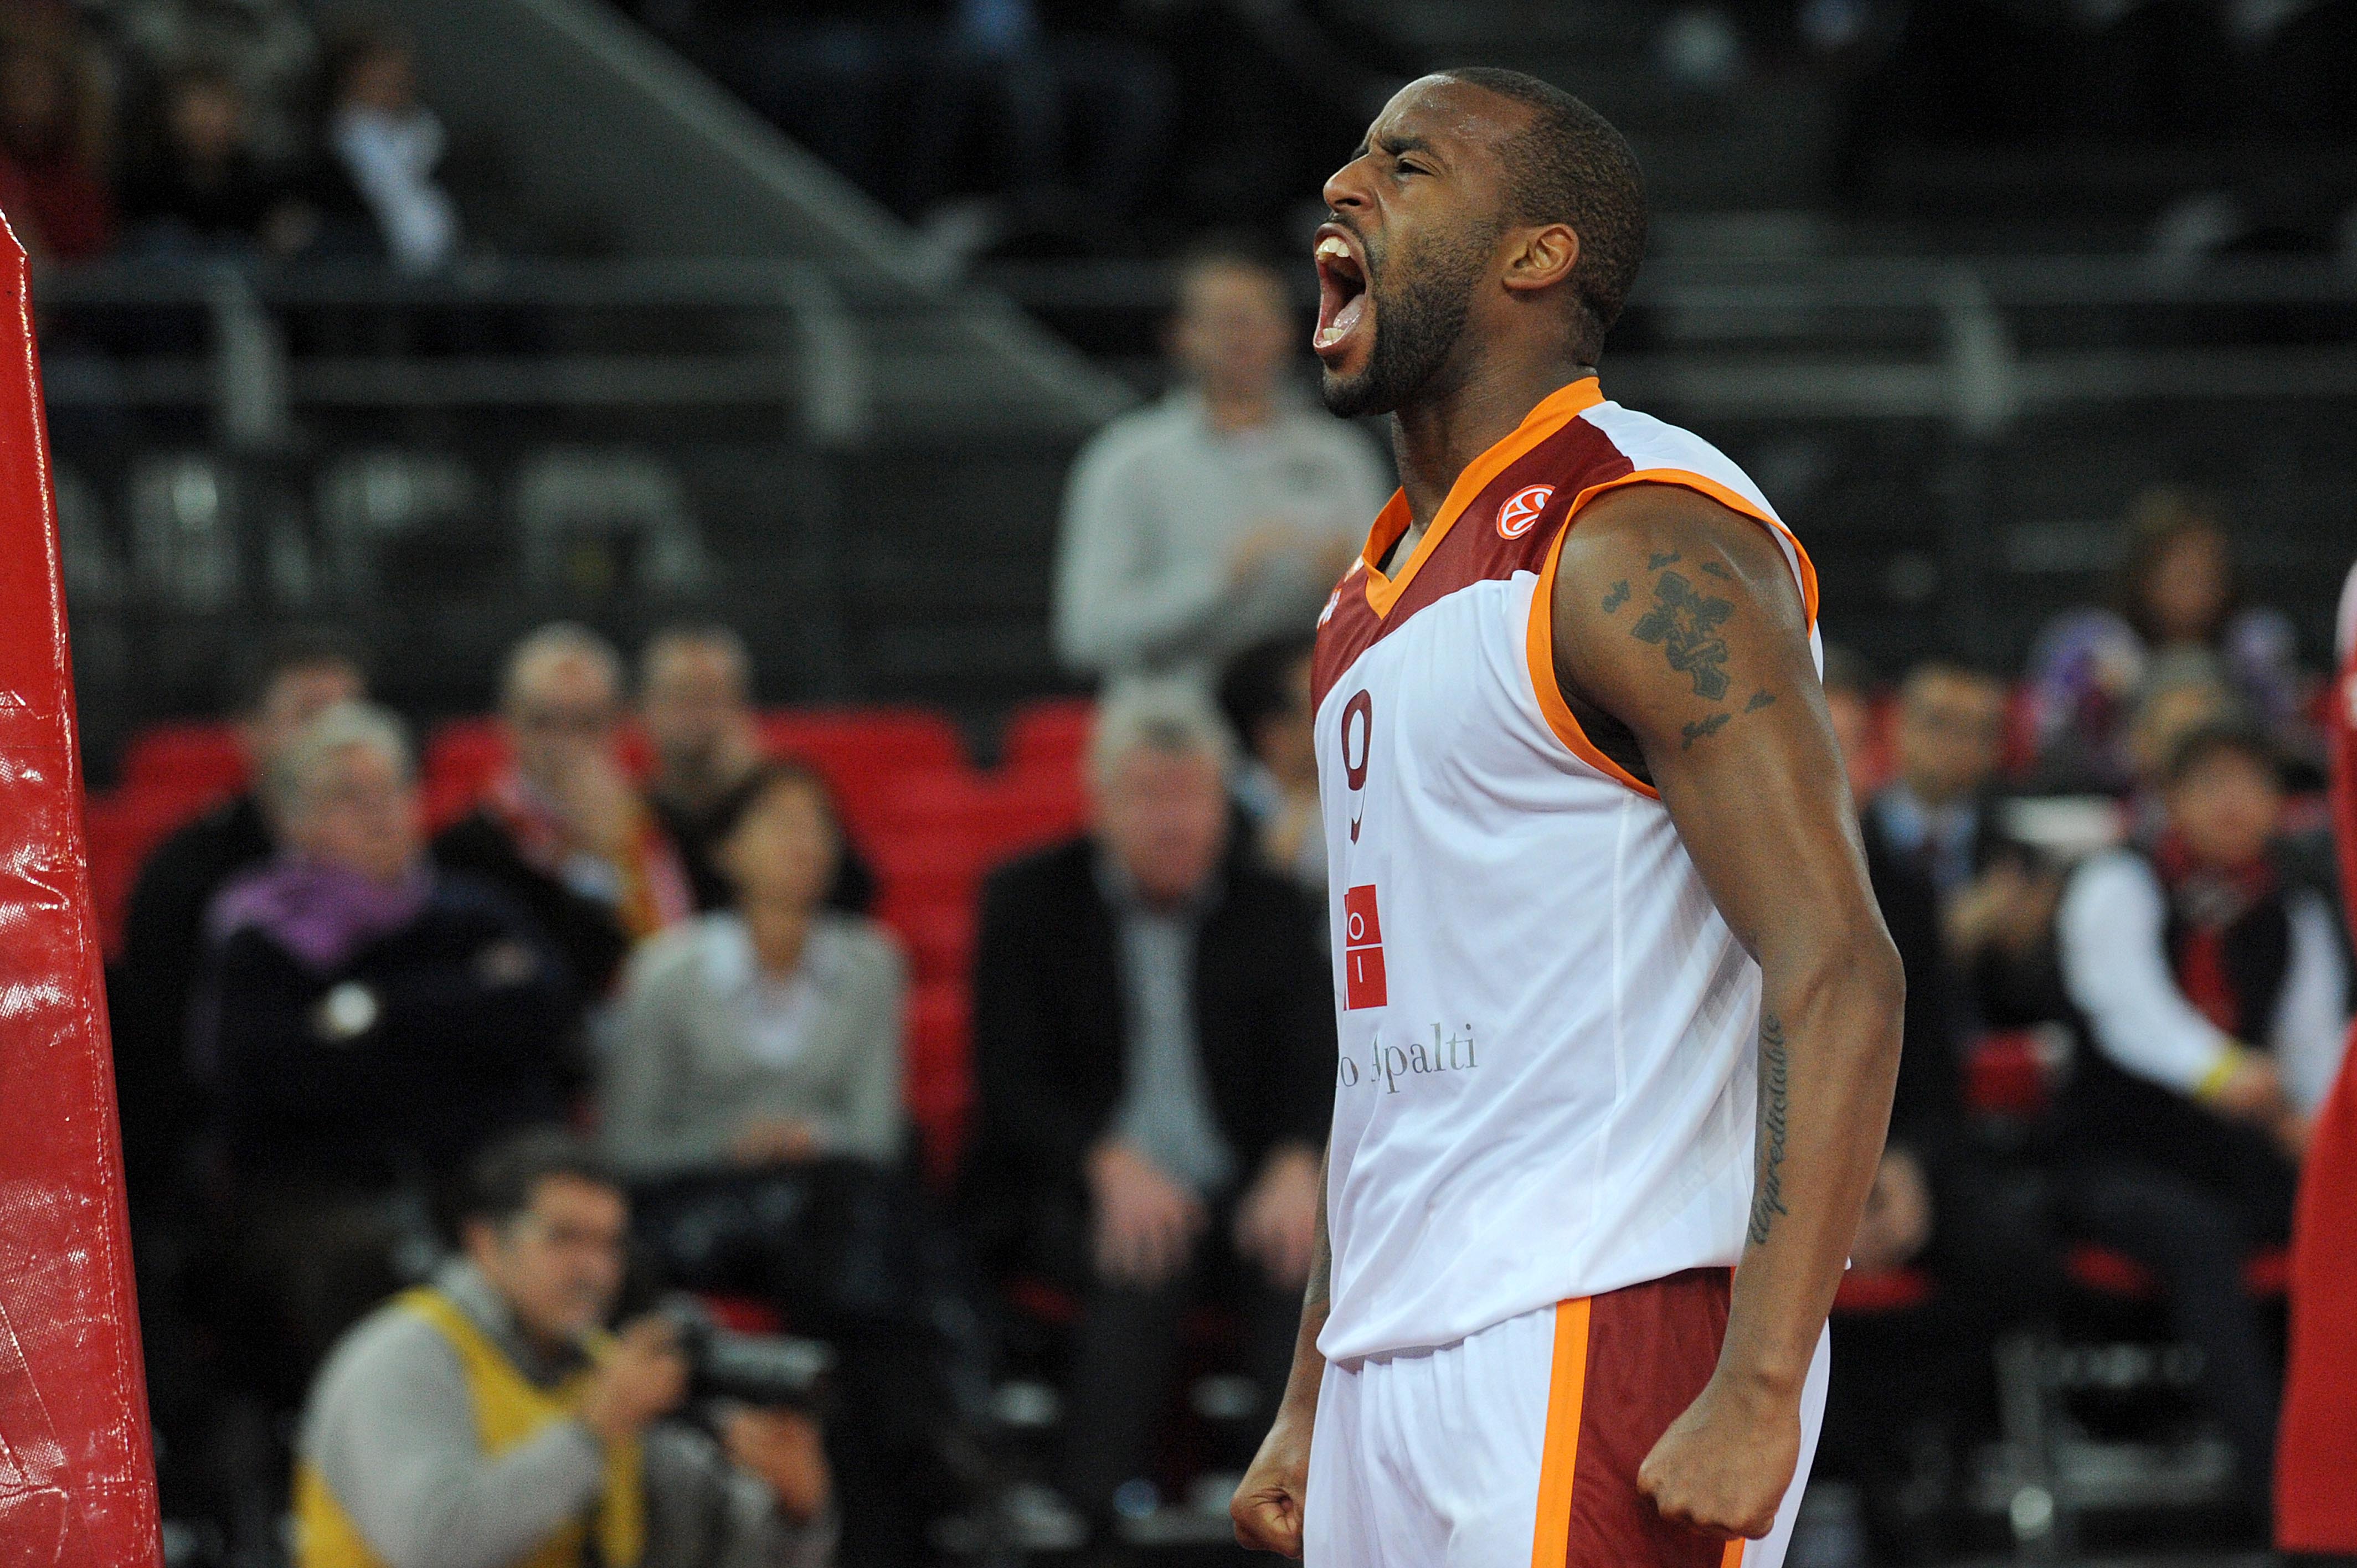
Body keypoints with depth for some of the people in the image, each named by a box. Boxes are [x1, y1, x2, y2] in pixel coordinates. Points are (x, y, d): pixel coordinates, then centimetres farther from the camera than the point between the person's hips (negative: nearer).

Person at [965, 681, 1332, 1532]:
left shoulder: (1273, 910, 13)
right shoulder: (1028, 902, 7)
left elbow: (1312, 1070, 4)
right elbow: (1014, 1082, -2)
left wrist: (1297, 1166, -20)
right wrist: (1112, 1165, -22)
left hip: (1239, 1190, 2)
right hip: (1073, 1191, -2)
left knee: (1308, 1261, -31)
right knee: (1144, 1272, -36)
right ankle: (1096, 1519, -37)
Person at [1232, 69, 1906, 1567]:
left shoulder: (1642, 544, -10)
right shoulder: (1381, 592, 19)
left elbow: (1838, 979, -18)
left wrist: (1758, 1396, -24)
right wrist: (1313, 1409, 20)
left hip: (1606, 1337, -9)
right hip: (1399, 1369, 9)